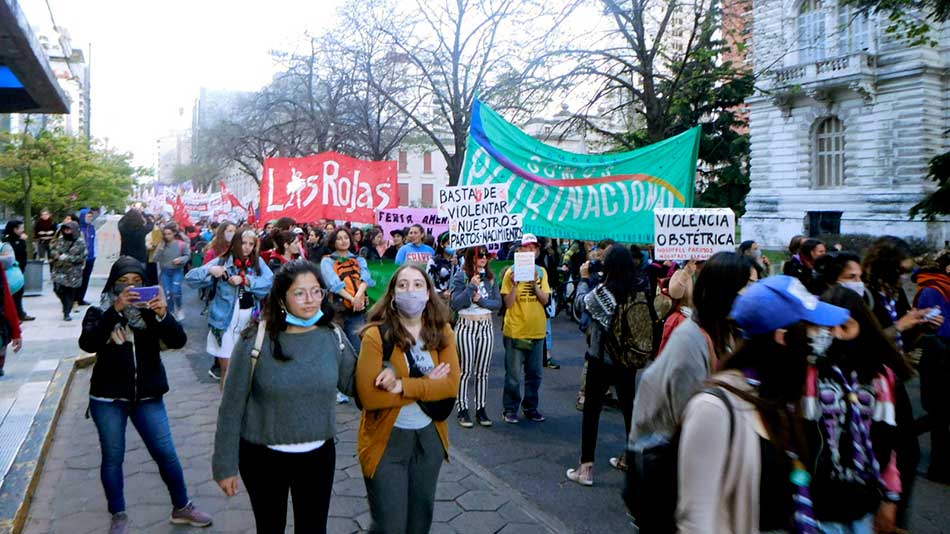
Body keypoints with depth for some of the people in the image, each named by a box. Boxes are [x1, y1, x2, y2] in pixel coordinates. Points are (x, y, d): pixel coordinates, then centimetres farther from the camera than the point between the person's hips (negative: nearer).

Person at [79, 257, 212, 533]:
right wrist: (115, 310, -33)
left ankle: (182, 508, 23)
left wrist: (163, 314, -31)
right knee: (113, 457, 10)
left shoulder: (150, 310, 1)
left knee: (166, 453, 5)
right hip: (108, 399, -1)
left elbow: (178, 341, -12)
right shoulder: (99, 311, -3)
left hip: (148, 396, 1)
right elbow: (88, 344, -22)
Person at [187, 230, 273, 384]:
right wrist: (210, 270, -25)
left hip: (251, 319, 3)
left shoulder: (258, 262, 2)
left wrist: (245, 280, -23)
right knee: (227, 368, 2)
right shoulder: (222, 261, -4)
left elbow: (269, 282, -14)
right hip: (226, 319, -2)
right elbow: (190, 277, -7)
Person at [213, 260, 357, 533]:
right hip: (263, 457, -2)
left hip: (319, 455, 2)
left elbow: (353, 384, 4)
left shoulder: (333, 336, -6)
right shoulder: (256, 339, -16)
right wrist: (225, 465, -6)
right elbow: (232, 406, -9)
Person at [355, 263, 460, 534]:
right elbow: (370, 397, -23)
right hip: (387, 439, -4)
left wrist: (402, 385, -25)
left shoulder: (442, 331, -3)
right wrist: (428, 384, -19)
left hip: (429, 437, 4)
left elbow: (452, 384, -14)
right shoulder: (376, 335, -17)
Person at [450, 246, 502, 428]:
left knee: (482, 371, 8)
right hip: (466, 327, -4)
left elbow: (498, 303, 3)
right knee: (465, 371, 1)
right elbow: (455, 304, -14)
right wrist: (471, 286, -20)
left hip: (486, 327, 4)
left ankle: (481, 409, 17)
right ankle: (463, 410, 11)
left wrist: (481, 300, -13)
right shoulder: (461, 276, -6)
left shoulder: (490, 277, 6)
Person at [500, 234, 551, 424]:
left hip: (537, 330, 4)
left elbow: (545, 300, -3)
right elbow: (508, 303, -9)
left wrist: (535, 283, -16)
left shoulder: (541, 272, 6)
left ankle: (531, 407, 26)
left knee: (534, 374, 13)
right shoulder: (512, 272, -6)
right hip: (515, 330, -4)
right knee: (513, 374, 3)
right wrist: (515, 284, -22)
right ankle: (510, 409, 16)